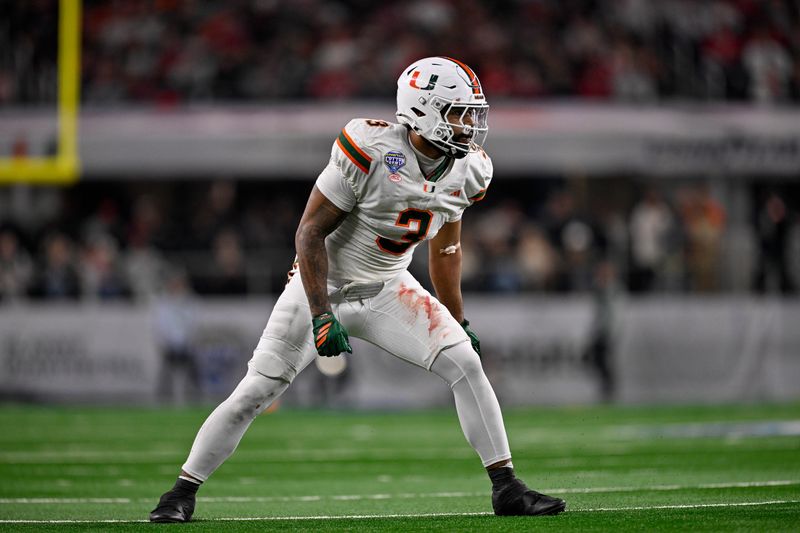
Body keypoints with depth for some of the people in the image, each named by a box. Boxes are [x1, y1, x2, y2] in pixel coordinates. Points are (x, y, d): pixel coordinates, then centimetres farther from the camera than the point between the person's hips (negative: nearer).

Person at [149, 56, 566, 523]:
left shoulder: (466, 170, -7)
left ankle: (506, 487, -7)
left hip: (388, 291, 4)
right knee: (253, 395, -4)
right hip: (322, 288, -4)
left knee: (465, 363, -14)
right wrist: (321, 316, -27)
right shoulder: (372, 152, -27)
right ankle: (183, 492, 14)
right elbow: (310, 232, -21)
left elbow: (446, 247, 11)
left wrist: (459, 322, 15)